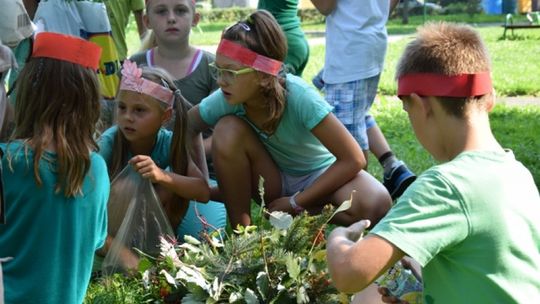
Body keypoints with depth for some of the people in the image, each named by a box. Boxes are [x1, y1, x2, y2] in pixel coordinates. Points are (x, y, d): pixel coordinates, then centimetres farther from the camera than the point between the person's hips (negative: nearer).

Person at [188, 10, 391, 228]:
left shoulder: (298, 97, -32)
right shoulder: (225, 99, -23)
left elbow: (353, 159, -27)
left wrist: (295, 203, -22)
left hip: (318, 175, -2)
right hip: (272, 180, 2)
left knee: (374, 204, -33)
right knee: (227, 129, -27)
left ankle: (297, 215, -7)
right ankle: (240, 230, -12)